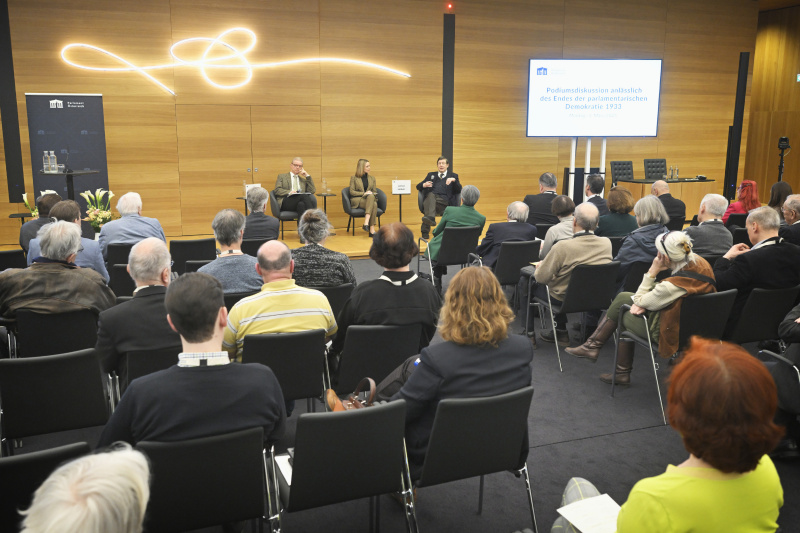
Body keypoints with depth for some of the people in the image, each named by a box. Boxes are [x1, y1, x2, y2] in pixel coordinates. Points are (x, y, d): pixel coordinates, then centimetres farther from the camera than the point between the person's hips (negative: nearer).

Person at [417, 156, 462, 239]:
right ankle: (430, 218, -60)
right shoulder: (431, 175, 32)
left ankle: (425, 231, -48)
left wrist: (454, 180, -9)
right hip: (430, 198, 2)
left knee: (429, 203, -35)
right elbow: (418, 186, 25)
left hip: (444, 200, -2)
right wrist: (424, 185, -1)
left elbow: (459, 190, 10)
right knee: (430, 195, -37)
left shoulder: (453, 176, 25)